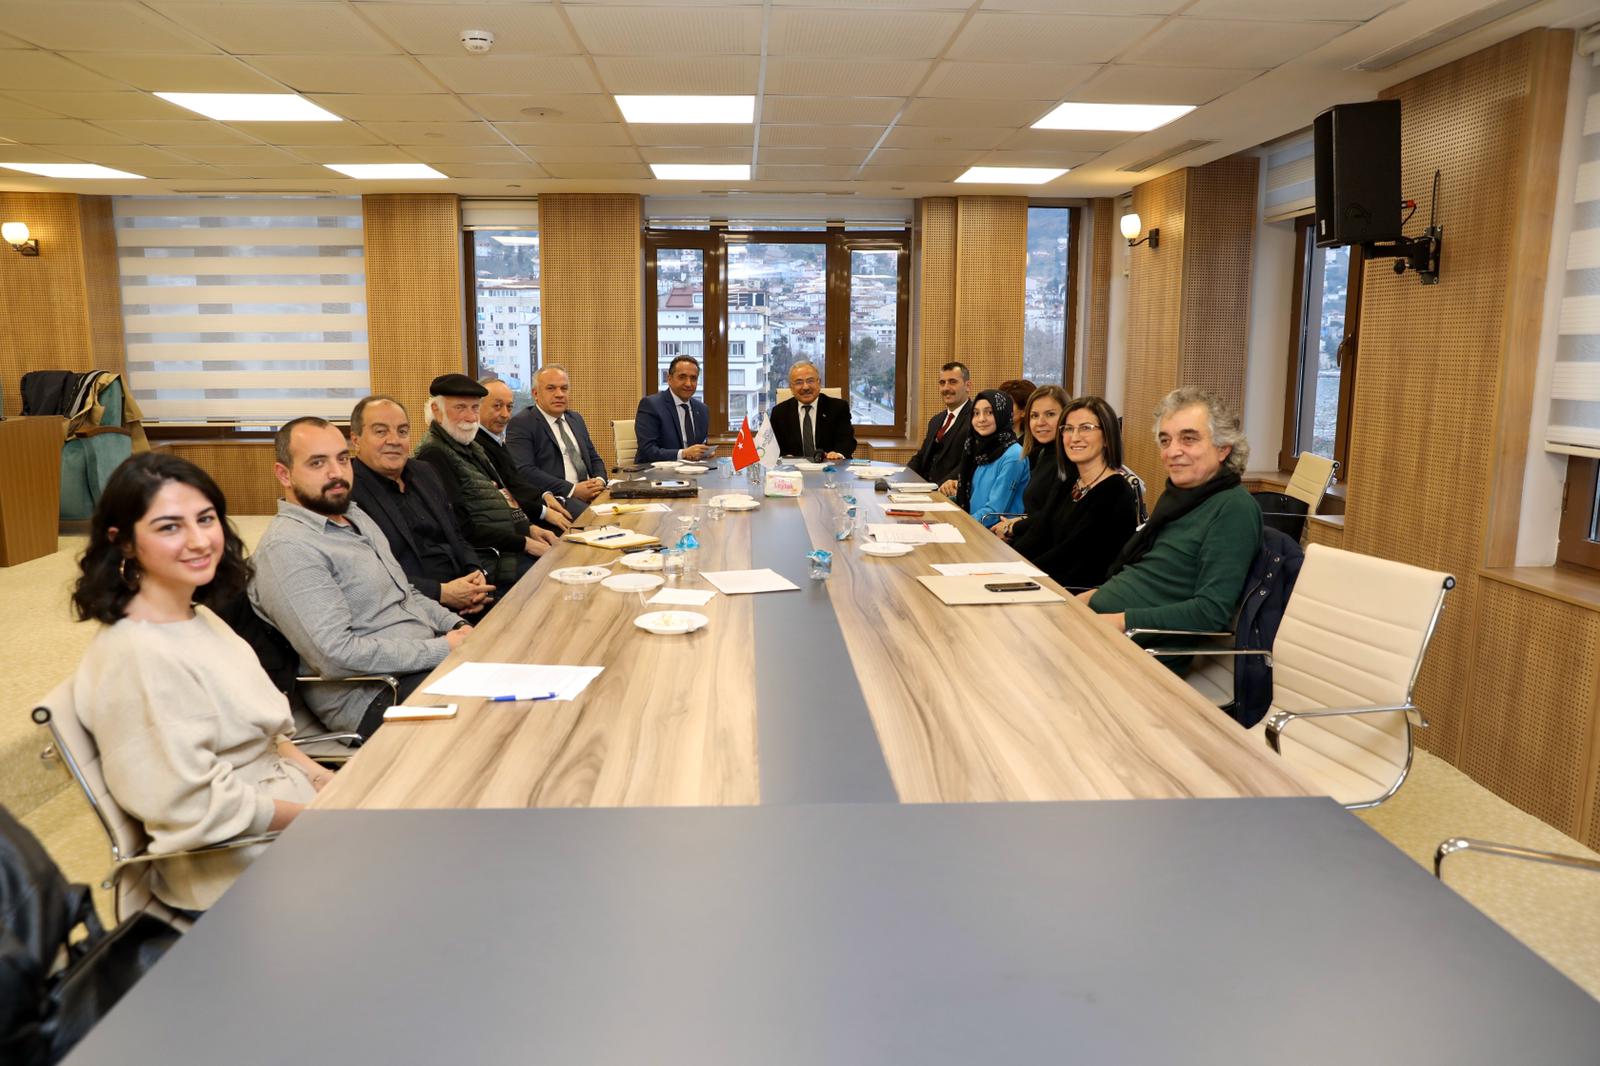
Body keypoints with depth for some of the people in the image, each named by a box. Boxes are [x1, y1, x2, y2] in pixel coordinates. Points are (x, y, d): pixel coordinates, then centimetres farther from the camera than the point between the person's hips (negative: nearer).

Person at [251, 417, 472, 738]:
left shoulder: (355, 515, 14)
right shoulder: (287, 548, -16)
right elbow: (336, 654, -23)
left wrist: (455, 625, 3)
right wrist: (442, 649, -20)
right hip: (376, 698, -9)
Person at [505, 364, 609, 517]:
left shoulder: (576, 418, 22)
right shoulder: (521, 424, -2)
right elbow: (524, 471, -14)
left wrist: (600, 480, 0)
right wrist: (573, 490, -18)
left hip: (590, 493, 7)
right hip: (554, 498, -7)